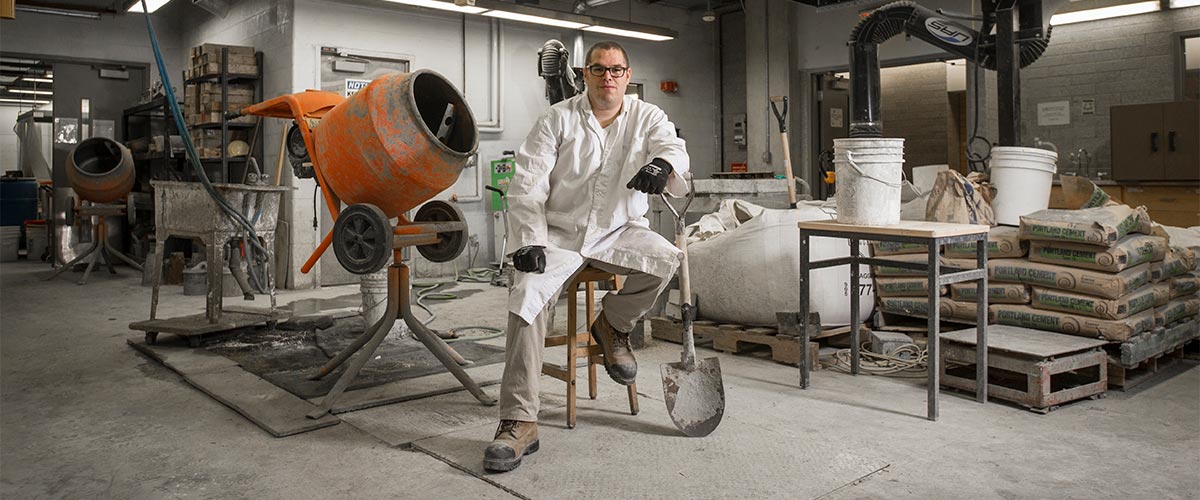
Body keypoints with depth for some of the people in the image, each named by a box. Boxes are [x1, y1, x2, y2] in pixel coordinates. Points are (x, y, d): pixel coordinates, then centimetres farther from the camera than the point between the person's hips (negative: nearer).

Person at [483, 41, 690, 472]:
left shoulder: (647, 117, 5)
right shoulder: (558, 119, 0)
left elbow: (672, 145, -17)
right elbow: (526, 186, -5)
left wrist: (662, 163, -44)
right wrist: (529, 241, -19)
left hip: (619, 231, 2)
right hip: (559, 233, -1)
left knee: (666, 259, -27)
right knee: (527, 299, -25)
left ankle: (613, 325, 3)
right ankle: (519, 424, -20)